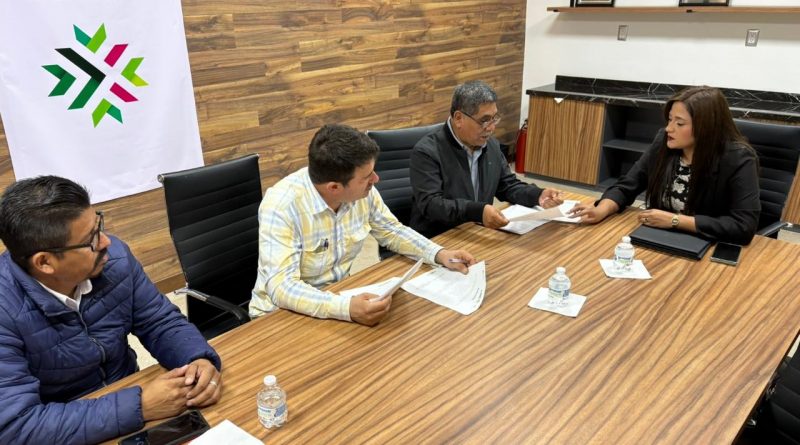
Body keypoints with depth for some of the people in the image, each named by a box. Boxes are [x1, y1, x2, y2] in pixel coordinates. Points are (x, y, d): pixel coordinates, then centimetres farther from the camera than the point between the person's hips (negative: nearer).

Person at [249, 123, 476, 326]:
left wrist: (440, 254, -7)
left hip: (338, 296, 6)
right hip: (283, 313, -6)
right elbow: (282, 287, -33)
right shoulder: (281, 206, -27)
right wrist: (346, 308, -45)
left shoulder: (363, 191, -10)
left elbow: (392, 231, 7)